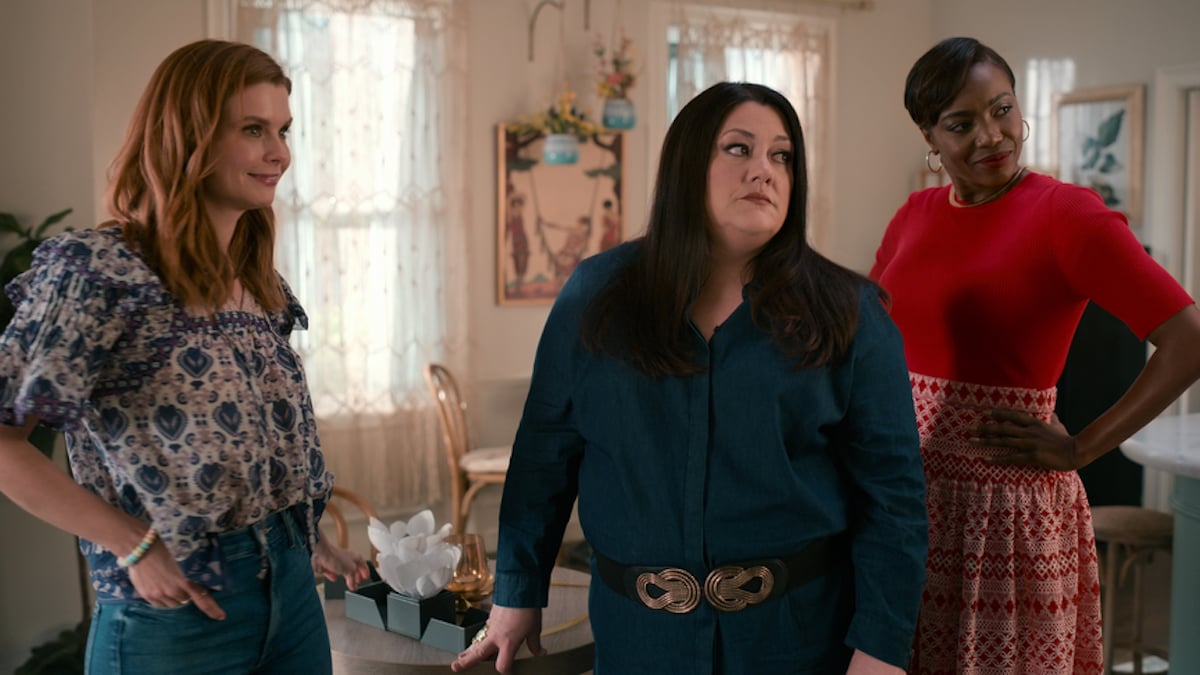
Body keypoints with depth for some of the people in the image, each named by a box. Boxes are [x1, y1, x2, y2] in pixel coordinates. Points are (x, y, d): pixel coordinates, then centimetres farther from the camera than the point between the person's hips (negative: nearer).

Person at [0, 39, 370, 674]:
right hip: (175, 615, -6)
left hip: (293, 591, 7)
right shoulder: (99, 270, -14)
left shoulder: (259, 282, 8)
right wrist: (134, 546, -17)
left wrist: (311, 544, 6)